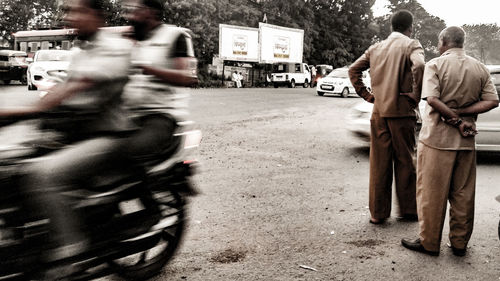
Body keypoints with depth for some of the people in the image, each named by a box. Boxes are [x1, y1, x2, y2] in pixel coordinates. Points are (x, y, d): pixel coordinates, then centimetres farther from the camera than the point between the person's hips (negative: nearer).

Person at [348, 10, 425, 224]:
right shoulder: (411, 45, -4)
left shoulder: (376, 48, 13)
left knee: (379, 164, 8)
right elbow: (419, 66, -24)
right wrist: (416, 95, -13)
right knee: (405, 161, 9)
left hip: (378, 112, 4)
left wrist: (367, 95, 9)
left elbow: (354, 70, 12)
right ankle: (408, 210, 19)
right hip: (401, 111, -4)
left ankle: (378, 213, 13)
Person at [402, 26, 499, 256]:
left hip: (437, 138, -4)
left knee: (432, 193, 4)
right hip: (466, 142, 5)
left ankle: (429, 242, 12)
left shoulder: (435, 65, -7)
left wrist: (456, 119, -12)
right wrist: (461, 114, -6)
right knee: (463, 194, 12)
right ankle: (459, 243, 22)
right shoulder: (480, 69, 7)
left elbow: (432, 99, -19)